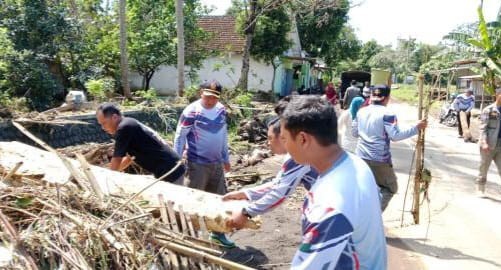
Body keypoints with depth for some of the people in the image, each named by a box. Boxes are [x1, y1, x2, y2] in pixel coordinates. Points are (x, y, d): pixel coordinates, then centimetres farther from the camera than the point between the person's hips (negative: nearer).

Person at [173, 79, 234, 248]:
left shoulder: (221, 110, 4)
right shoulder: (192, 112, -15)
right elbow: (179, 136, -11)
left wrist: (226, 158, 17)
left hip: (217, 163, 6)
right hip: (197, 164, -6)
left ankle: (218, 233, 30)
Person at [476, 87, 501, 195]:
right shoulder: (488, 110, -5)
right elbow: (483, 128, -10)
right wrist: (484, 143, -19)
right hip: (489, 144, -4)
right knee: (484, 168, 7)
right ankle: (480, 189, 21)